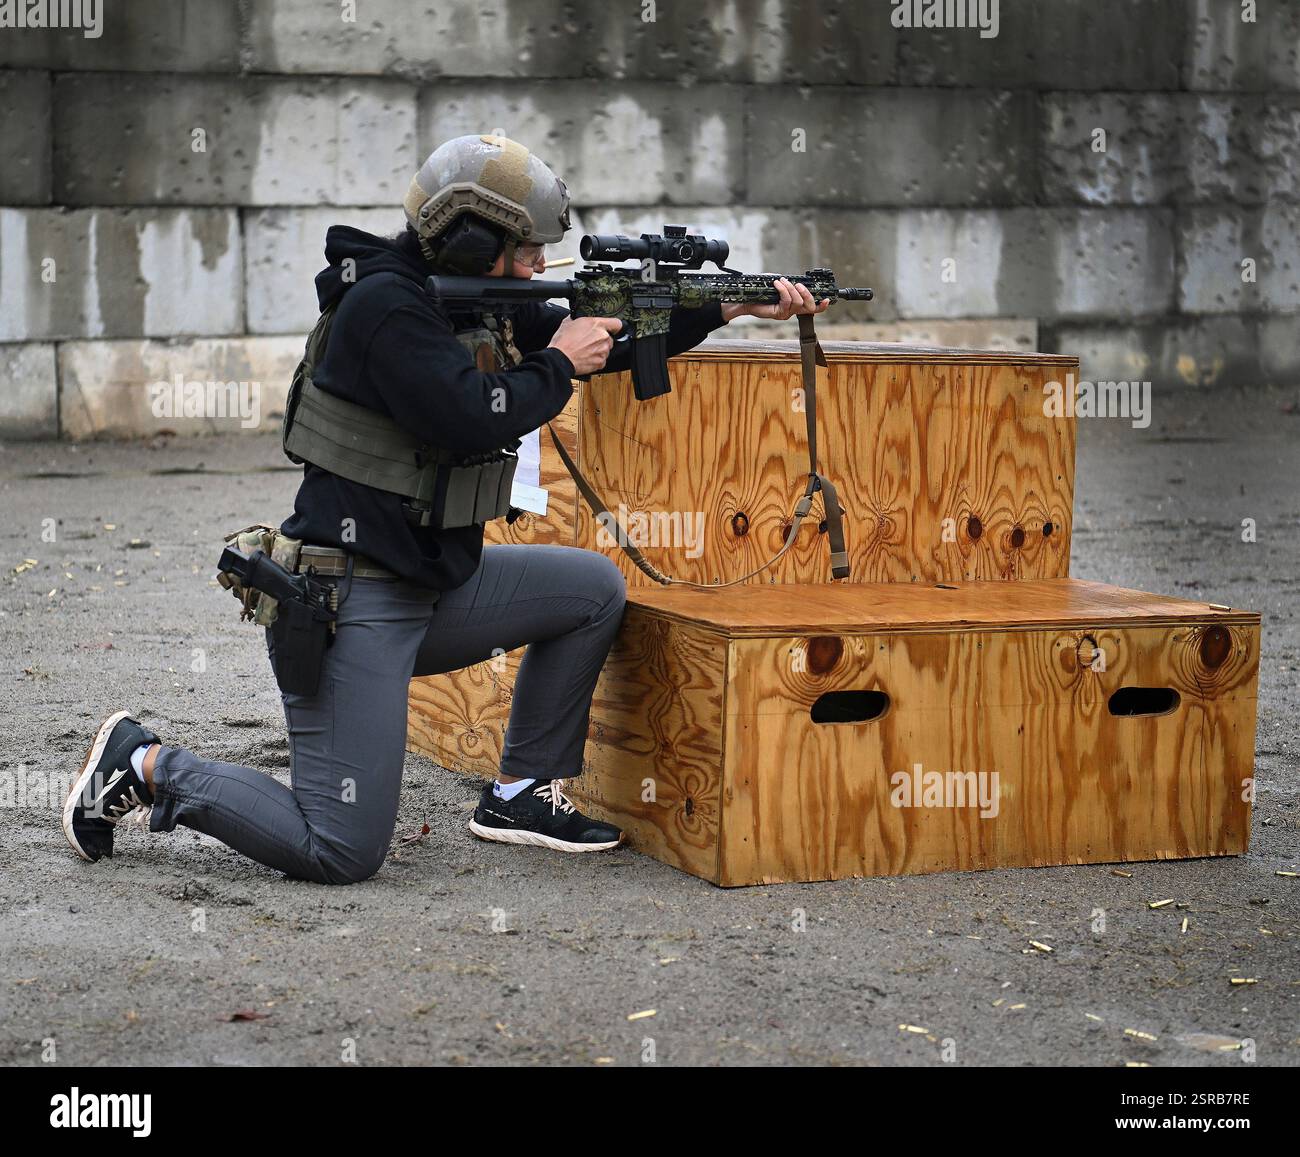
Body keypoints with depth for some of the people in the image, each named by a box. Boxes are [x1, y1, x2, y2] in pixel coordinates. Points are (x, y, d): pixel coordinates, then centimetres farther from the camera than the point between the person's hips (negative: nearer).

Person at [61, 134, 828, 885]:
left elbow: (599, 340, 18)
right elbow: (473, 418, -28)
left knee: (596, 589, 7)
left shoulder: (477, 302, 10)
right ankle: (148, 766, 5)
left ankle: (521, 795, 14)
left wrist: (734, 306, 11)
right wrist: (558, 363, -11)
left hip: (431, 586, 10)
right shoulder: (384, 303, -17)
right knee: (343, 851, -12)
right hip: (350, 603, -10)